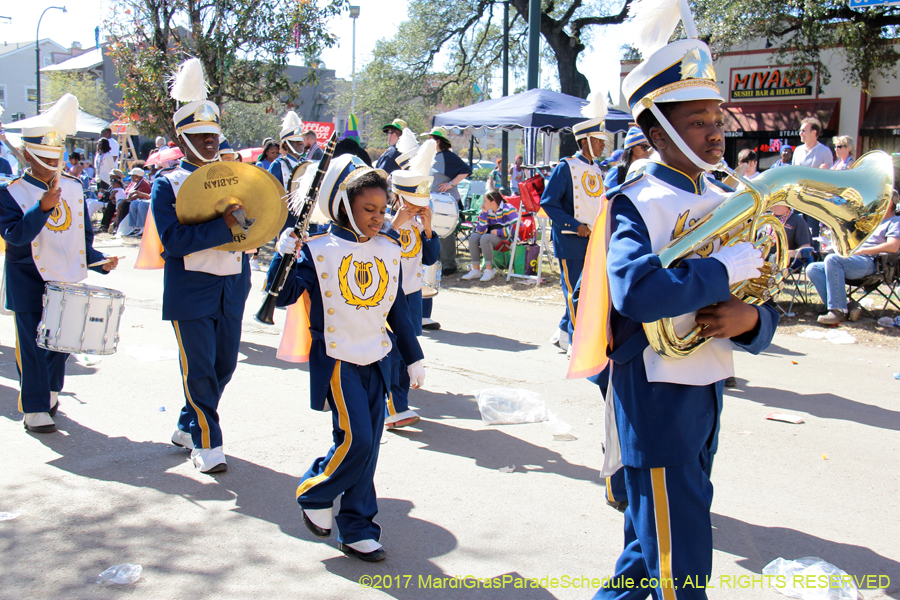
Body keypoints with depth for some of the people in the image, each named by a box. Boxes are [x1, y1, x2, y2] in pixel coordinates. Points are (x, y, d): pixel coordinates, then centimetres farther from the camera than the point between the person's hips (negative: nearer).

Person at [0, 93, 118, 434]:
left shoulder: (73, 188, 7)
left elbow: (83, 235, 14)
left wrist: (98, 261, -1)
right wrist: (43, 207, -31)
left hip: (68, 283, 5)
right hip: (30, 286, -5)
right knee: (33, 347, -1)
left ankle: (50, 392, 35)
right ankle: (35, 409, 9)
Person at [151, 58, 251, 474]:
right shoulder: (168, 184, -3)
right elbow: (173, 240, -16)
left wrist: (245, 220, -11)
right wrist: (222, 226, -24)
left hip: (232, 288, 5)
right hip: (190, 292, -5)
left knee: (224, 365, 11)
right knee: (199, 370, -2)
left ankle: (188, 427, 30)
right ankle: (205, 443, 12)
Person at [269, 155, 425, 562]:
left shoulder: (389, 251, 7)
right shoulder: (319, 252, -7)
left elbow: (398, 309, 14)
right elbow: (285, 296, -9)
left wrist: (413, 357, 17)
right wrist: (283, 257, -24)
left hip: (377, 361, 5)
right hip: (336, 360, -5)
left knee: (369, 444, 6)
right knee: (355, 438, -13)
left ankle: (357, 529, 18)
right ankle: (314, 494, 16)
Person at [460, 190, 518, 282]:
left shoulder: (507, 209, -12)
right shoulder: (488, 211, 7)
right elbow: (481, 231, 0)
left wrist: (498, 232, -19)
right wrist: (484, 213, -9)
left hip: (508, 238, -8)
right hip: (494, 236, 8)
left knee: (485, 238, -31)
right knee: (473, 237, -14)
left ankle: (489, 271, -26)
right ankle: (476, 270, -12)